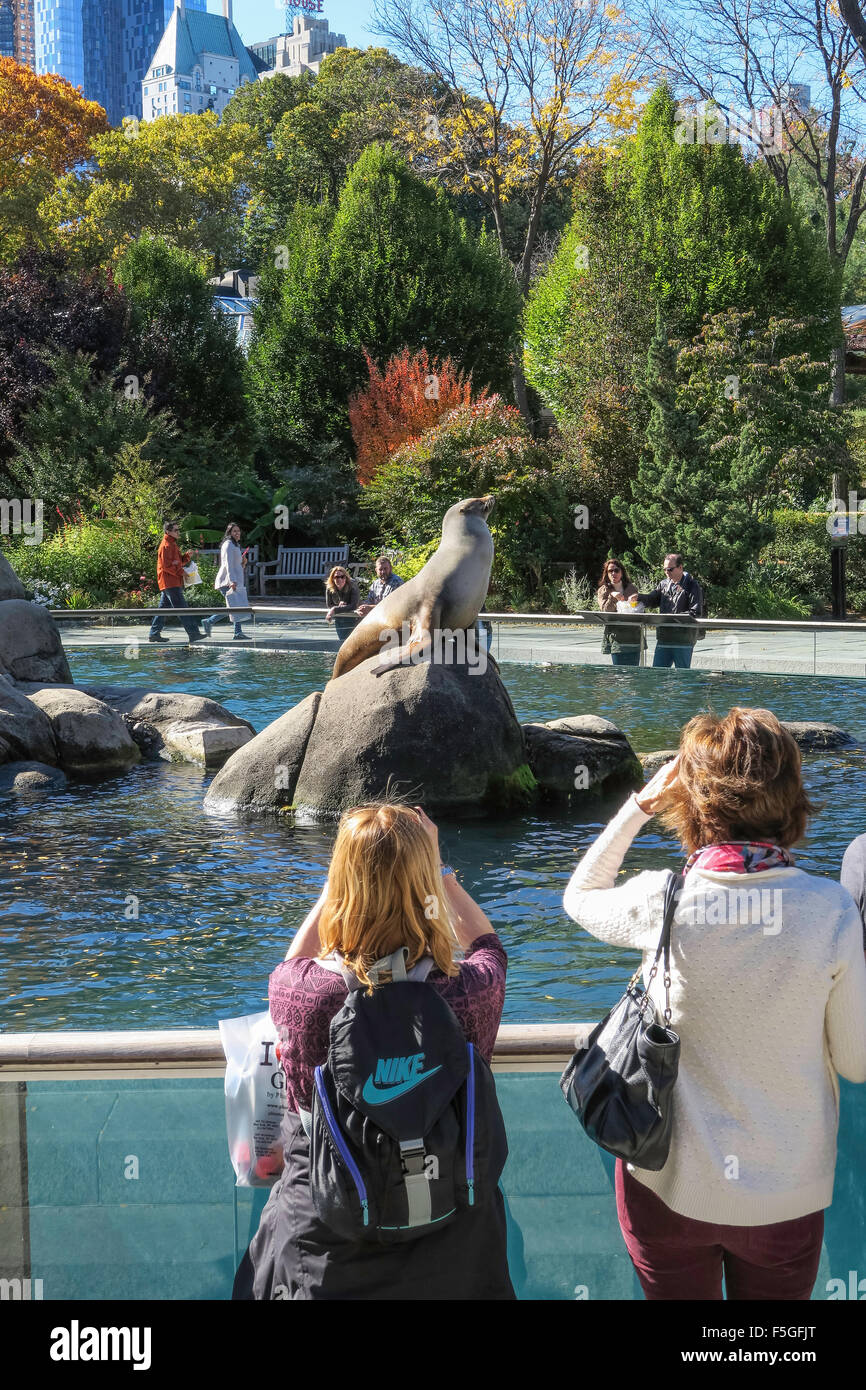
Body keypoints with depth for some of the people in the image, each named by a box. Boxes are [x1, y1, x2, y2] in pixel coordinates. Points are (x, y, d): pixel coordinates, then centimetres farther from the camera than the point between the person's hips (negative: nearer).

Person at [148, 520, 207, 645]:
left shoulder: (172, 544, 19)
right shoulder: (166, 546, -13)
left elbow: (179, 562, 22)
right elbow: (166, 566, -19)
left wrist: (187, 556, 4)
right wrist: (181, 572, -15)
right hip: (171, 583, -11)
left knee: (163, 608, 11)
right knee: (182, 608, -11)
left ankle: (154, 634, 14)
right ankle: (193, 633, -12)